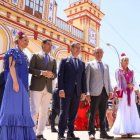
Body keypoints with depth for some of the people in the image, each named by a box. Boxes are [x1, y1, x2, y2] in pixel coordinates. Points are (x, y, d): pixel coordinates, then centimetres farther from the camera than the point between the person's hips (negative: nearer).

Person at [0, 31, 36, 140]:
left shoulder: (24, 55, 20)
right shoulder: (13, 51, -3)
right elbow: (11, 67, -13)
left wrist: (25, 85, 17)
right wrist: (15, 82, -22)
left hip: (23, 83, 9)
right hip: (15, 81, -8)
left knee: (22, 107, 7)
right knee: (13, 106, -8)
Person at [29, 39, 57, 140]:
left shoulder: (53, 60, 19)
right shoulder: (36, 56, 8)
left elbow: (55, 74, 15)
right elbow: (30, 69, -3)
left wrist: (51, 75, -8)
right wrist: (41, 72, -16)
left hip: (48, 88, 5)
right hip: (37, 87, -4)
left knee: (44, 112, 4)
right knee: (34, 110, -9)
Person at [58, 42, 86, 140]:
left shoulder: (82, 63, 18)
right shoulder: (65, 61, 6)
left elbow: (83, 78, 14)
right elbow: (60, 75, -2)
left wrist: (84, 91, 5)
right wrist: (61, 89, -12)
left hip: (77, 92, 4)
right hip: (66, 91, -4)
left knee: (73, 114, 7)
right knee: (64, 112, -4)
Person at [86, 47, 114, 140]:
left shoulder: (106, 66, 20)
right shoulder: (90, 64, 6)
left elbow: (108, 79, 18)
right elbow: (87, 79, 0)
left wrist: (110, 91, 6)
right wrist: (87, 92, -8)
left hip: (105, 92, 5)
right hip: (95, 92, -4)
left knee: (103, 114, 9)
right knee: (93, 113, -2)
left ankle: (103, 132, 16)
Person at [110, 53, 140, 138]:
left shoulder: (131, 72, 15)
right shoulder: (118, 71, 3)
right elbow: (118, 83, -3)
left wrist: (133, 85, -10)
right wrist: (118, 93, -12)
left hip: (131, 94, 5)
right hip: (123, 93, -4)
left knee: (132, 111, 2)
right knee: (123, 112, -5)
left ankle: (130, 131, 8)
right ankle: (123, 131, -1)